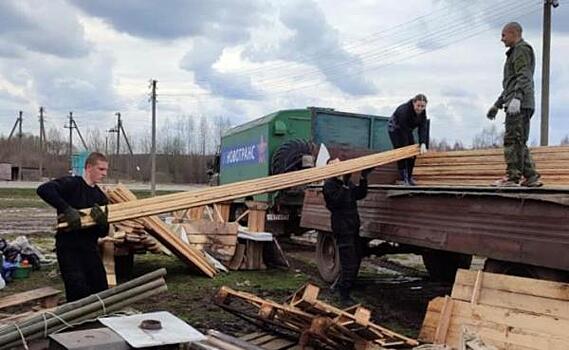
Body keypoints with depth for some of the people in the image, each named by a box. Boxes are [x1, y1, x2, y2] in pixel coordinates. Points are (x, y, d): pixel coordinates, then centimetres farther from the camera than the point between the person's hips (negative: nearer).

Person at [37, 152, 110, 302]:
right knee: (78, 294, -13)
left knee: (101, 292, 9)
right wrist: (67, 209, -28)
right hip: (68, 248, -6)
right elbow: (43, 189, -26)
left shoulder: (101, 197, 11)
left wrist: (102, 221, -15)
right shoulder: (71, 183, -7)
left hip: (90, 248, 6)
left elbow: (103, 233, 8)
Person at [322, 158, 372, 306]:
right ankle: (344, 295, 1)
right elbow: (336, 201, -21)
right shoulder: (329, 185, -8)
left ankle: (342, 285, 32)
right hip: (342, 228, -9)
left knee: (356, 259, 17)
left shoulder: (347, 183, 18)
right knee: (349, 263, -9)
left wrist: (363, 178, -1)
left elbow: (360, 194, 10)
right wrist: (345, 184, -26)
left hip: (353, 227, 9)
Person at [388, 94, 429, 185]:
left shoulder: (422, 112, -19)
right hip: (395, 129, -6)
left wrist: (423, 144, -40)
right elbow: (403, 130, -36)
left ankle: (409, 177, 13)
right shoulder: (404, 110, -38)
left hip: (407, 129, 6)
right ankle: (403, 179, -10)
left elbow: (423, 128, -26)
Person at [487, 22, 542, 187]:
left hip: (520, 104, -10)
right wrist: (497, 105, 30)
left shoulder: (522, 49, -1)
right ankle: (531, 177, 6)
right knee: (519, 143, 7)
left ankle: (512, 177, -17)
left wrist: (516, 98, -30)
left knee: (512, 140, -14)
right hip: (517, 106, 10)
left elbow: (523, 76, -17)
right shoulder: (515, 53, 29)